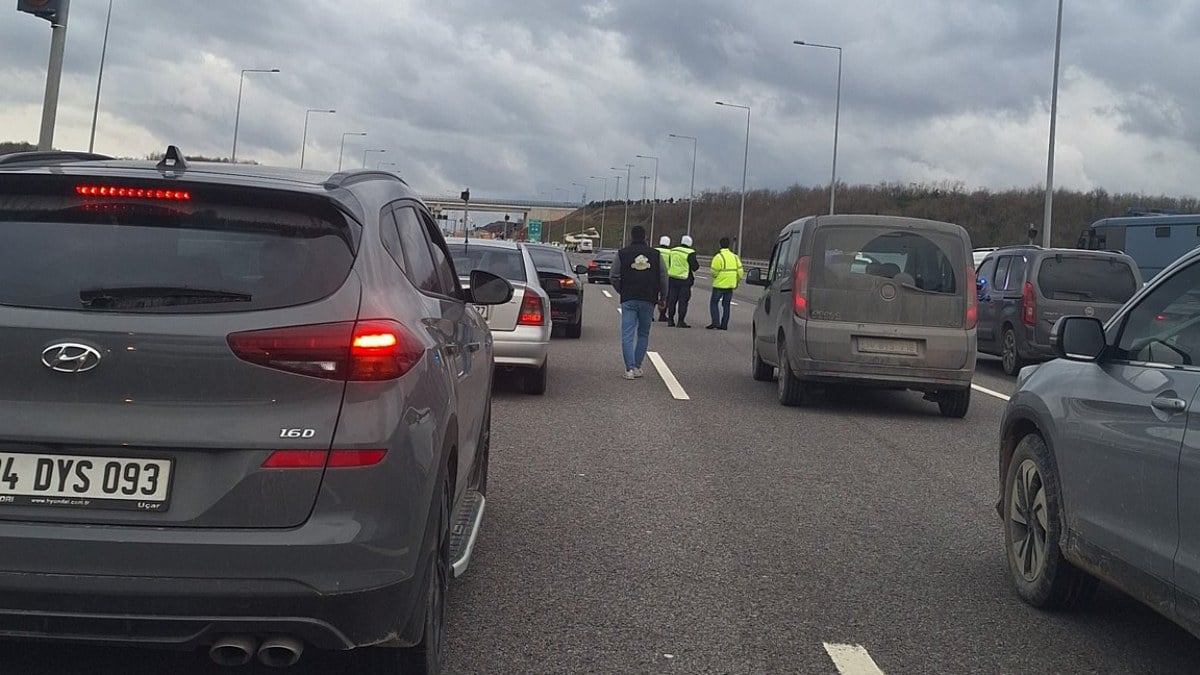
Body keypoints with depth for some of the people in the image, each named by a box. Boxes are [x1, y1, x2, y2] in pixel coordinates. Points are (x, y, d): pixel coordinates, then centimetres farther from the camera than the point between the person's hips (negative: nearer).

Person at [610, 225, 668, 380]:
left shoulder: (622, 254, 0)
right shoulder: (655, 254, 5)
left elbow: (613, 277, 1)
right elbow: (663, 277, 6)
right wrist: (663, 297, 16)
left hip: (629, 300, -2)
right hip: (648, 300, 2)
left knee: (627, 335, -1)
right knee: (643, 335, 13)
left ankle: (629, 369, -10)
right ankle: (637, 367, 12)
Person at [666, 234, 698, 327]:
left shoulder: (673, 251, 7)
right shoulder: (690, 253, -12)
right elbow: (695, 267, -10)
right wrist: (698, 264, 9)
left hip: (672, 278, 5)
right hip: (685, 280, -5)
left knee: (672, 299, 11)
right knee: (683, 300, -1)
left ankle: (670, 320, 13)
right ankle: (680, 321, -3)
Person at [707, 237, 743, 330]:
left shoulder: (718, 257, -12)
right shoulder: (734, 256, 7)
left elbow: (714, 272, -14)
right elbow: (740, 272, 6)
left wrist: (714, 277, 7)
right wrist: (736, 281, 17)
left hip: (719, 285, -6)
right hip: (730, 285, 6)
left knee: (713, 303, 4)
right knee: (726, 305, 12)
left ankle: (715, 322, -8)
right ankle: (724, 325, 10)